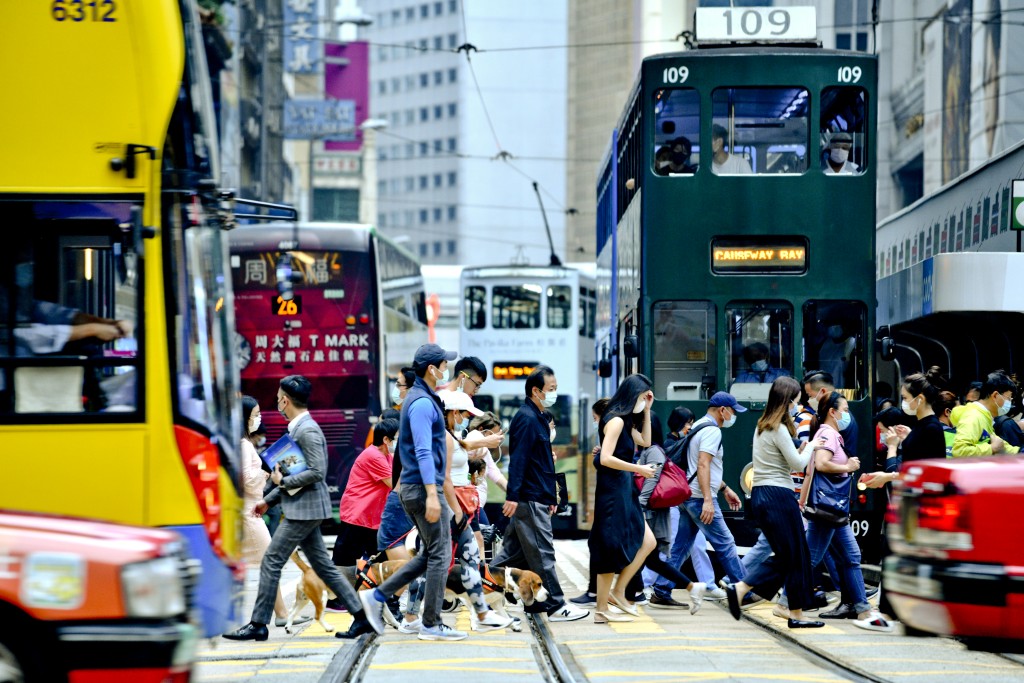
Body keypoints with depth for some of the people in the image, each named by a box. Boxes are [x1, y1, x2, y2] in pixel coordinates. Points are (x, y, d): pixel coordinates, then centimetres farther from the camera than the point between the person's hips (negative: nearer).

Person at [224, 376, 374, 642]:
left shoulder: (307, 430, -16)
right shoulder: (298, 428, 16)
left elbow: (317, 472, -23)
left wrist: (283, 481, -16)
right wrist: (269, 501, 22)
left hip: (304, 509, -10)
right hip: (303, 509, 10)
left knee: (271, 562, -6)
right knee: (323, 565, 10)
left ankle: (258, 624, -2)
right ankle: (361, 617, 9)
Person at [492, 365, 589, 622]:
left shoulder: (536, 418, 19)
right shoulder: (527, 419, -13)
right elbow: (518, 459, -20)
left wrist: (550, 497, 27)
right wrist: (512, 496, -25)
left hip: (536, 498, 10)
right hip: (529, 500, -10)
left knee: (514, 553, 11)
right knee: (542, 553, -5)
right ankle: (555, 606, -1)